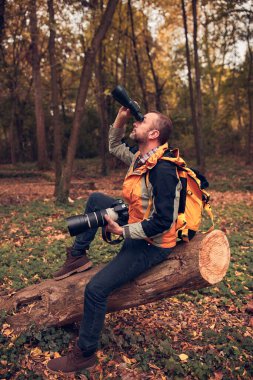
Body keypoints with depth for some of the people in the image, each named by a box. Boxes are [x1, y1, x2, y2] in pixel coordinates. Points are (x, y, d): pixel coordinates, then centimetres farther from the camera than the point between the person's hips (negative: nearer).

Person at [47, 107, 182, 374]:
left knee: (96, 289, -15)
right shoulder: (141, 158, 0)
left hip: (152, 245, -10)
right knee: (96, 199, 16)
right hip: (137, 225, 10)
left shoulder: (163, 170, -28)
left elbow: (162, 222, -31)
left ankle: (85, 354, 8)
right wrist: (121, 118, 3)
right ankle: (77, 256, 21)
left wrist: (122, 231, -25)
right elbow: (114, 147, 18)